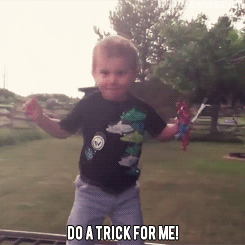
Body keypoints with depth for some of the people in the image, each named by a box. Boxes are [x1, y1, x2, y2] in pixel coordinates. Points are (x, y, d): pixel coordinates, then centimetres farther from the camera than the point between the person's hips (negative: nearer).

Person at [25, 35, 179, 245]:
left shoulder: (141, 110, -8)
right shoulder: (88, 105, -12)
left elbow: (162, 133, 6)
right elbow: (63, 131, 0)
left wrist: (177, 128, -14)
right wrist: (40, 118, -15)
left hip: (127, 193, 2)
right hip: (91, 190, -1)